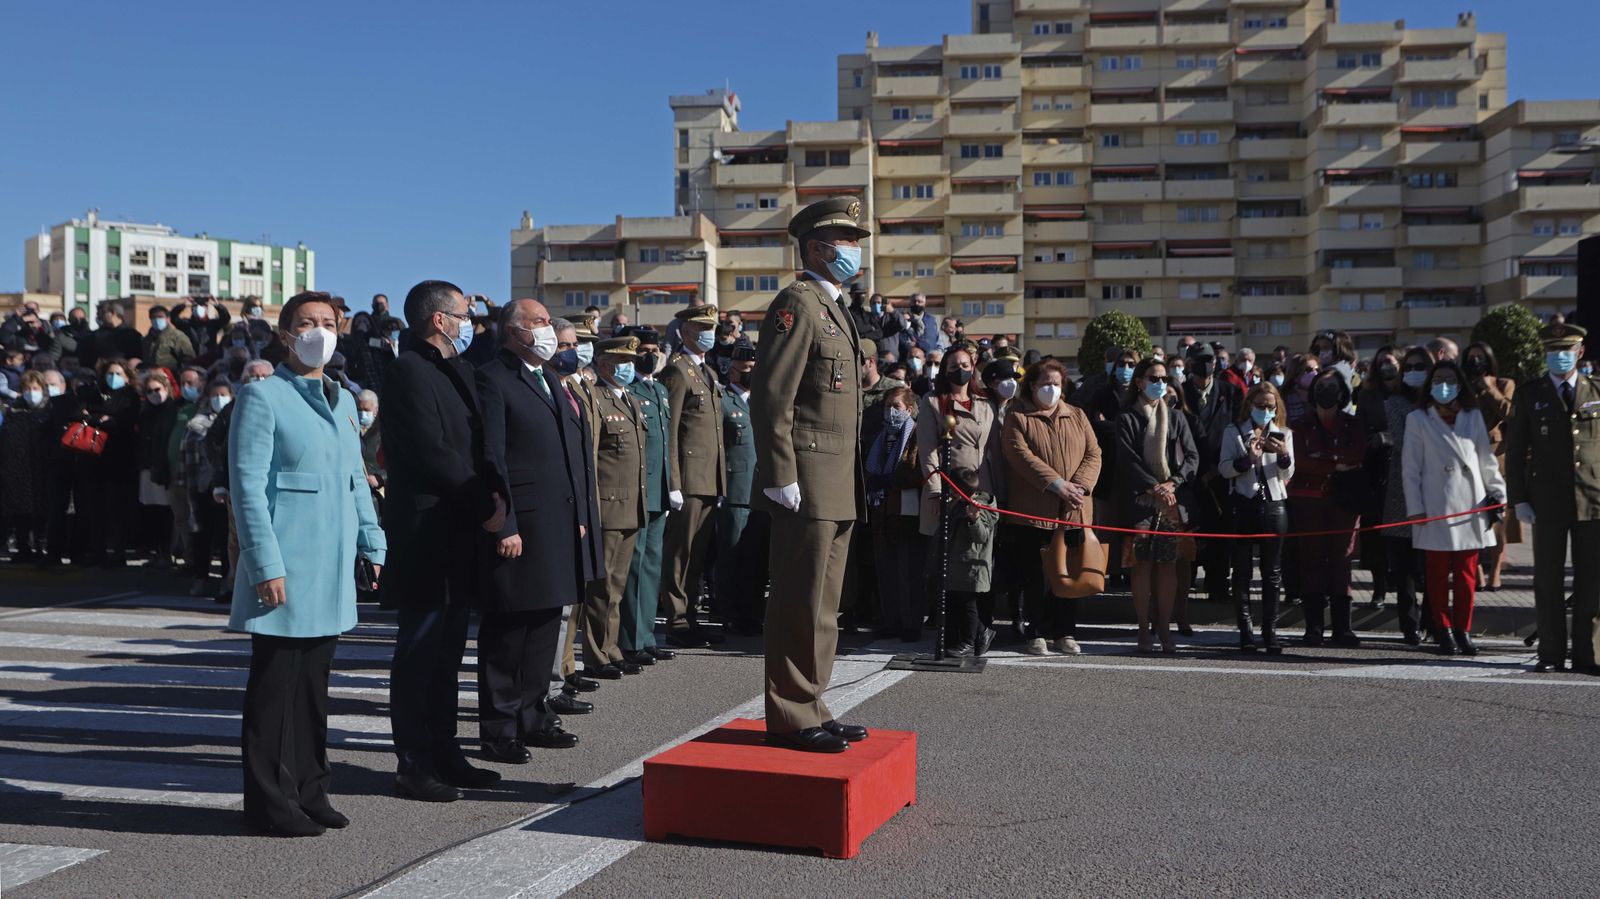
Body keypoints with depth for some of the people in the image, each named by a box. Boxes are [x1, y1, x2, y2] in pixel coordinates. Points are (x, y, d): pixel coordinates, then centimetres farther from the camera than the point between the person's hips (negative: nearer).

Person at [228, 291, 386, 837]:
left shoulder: (343, 400, 15)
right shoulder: (264, 396, -6)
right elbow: (247, 485, -11)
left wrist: (373, 544, 13)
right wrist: (266, 565, -16)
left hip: (332, 567, 7)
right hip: (286, 566, -7)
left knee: (315, 680, 12)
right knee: (276, 684, 0)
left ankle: (309, 789, 21)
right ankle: (271, 801, 9)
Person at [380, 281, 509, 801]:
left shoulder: (455, 372, 18)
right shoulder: (410, 372, -12)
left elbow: (475, 445, 18)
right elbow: (433, 455, -19)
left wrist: (492, 489, -1)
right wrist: (485, 505, -11)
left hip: (458, 534, 10)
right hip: (427, 537, -9)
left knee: (446, 653, 15)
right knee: (419, 655, -2)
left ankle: (443, 753, 24)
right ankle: (414, 767, 5)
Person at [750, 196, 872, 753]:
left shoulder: (835, 309, 22)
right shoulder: (798, 304, -9)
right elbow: (772, 397, -17)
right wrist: (781, 476, -21)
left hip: (837, 487, 10)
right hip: (808, 483, -10)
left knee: (822, 605, 13)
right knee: (801, 603, -5)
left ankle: (811, 711, 20)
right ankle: (791, 720, 2)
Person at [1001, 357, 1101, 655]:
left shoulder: (1077, 416, 15)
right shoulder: (1017, 418, 2)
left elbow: (1093, 453, 6)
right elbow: (1021, 455, -12)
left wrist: (1079, 486, -12)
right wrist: (1056, 484, -18)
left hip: (1073, 510, 3)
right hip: (1032, 510, -3)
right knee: (1034, 577, 2)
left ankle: (1065, 633, 18)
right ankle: (1036, 633, 11)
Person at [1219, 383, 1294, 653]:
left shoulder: (1284, 434, 12)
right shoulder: (1234, 432, 7)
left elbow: (1287, 474, 4)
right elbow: (1223, 468, -2)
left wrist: (1284, 454, -15)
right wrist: (1247, 458, -18)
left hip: (1274, 504, 1)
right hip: (1243, 505, -1)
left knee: (1272, 572, 2)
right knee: (1242, 571, 0)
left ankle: (1270, 631, 5)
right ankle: (1245, 632, 3)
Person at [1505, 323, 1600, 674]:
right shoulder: (1528, 394, 6)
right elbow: (1515, 449, 5)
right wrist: (1518, 498, -3)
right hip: (1548, 502, -1)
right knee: (1548, 582, 3)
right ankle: (1551, 654, 11)